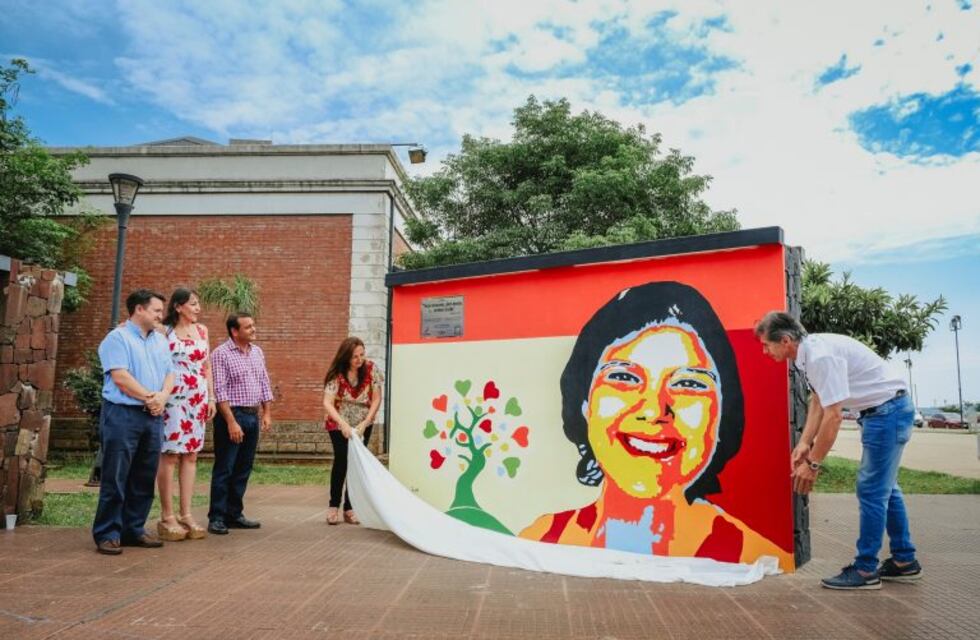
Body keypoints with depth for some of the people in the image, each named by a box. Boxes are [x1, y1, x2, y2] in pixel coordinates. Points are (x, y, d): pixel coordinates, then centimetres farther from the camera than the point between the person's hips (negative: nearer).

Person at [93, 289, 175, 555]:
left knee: (144, 479, 10)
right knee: (115, 478, -3)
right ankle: (107, 534, 5)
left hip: (153, 416, 7)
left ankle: (134, 530, 20)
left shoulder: (160, 341, 16)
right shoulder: (117, 338, -5)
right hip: (122, 414, -7)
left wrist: (162, 396, -7)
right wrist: (149, 398, -10)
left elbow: (169, 373, 12)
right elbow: (120, 377, -14)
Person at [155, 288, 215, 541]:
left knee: (191, 455, 6)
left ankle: (186, 514, 12)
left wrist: (211, 398, 12)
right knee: (170, 454, -3)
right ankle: (167, 517, 4)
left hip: (197, 400, 5)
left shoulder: (202, 330, 12)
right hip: (173, 399, -5)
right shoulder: (164, 331, -2)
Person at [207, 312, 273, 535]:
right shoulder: (221, 353, -9)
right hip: (231, 415, -7)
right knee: (224, 469, -1)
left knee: (243, 470, 11)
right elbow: (220, 391, -14)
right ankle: (217, 517, 8)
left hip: (252, 416, 7)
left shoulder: (257, 352, 12)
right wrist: (231, 422, -18)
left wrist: (267, 413, 8)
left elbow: (265, 384, 16)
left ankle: (234, 514, 20)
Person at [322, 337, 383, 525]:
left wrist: (364, 423, -16)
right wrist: (343, 424, -36)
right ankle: (334, 506, 3)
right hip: (339, 424, -2)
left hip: (362, 425, 2)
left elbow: (376, 399, -9)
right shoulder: (337, 374, -19)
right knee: (342, 460, -12)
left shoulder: (371, 369, -14)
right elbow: (328, 402, -24)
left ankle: (349, 508, 11)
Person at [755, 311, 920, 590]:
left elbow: (833, 415, -28)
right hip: (883, 411, 10)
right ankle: (904, 562, 28)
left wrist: (812, 463, -21)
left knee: (872, 490, -5)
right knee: (884, 488, 17)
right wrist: (805, 443, 3)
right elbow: (818, 401, 10)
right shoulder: (808, 354, 1)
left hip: (888, 410, -10)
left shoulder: (821, 355, -28)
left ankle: (865, 570, 4)